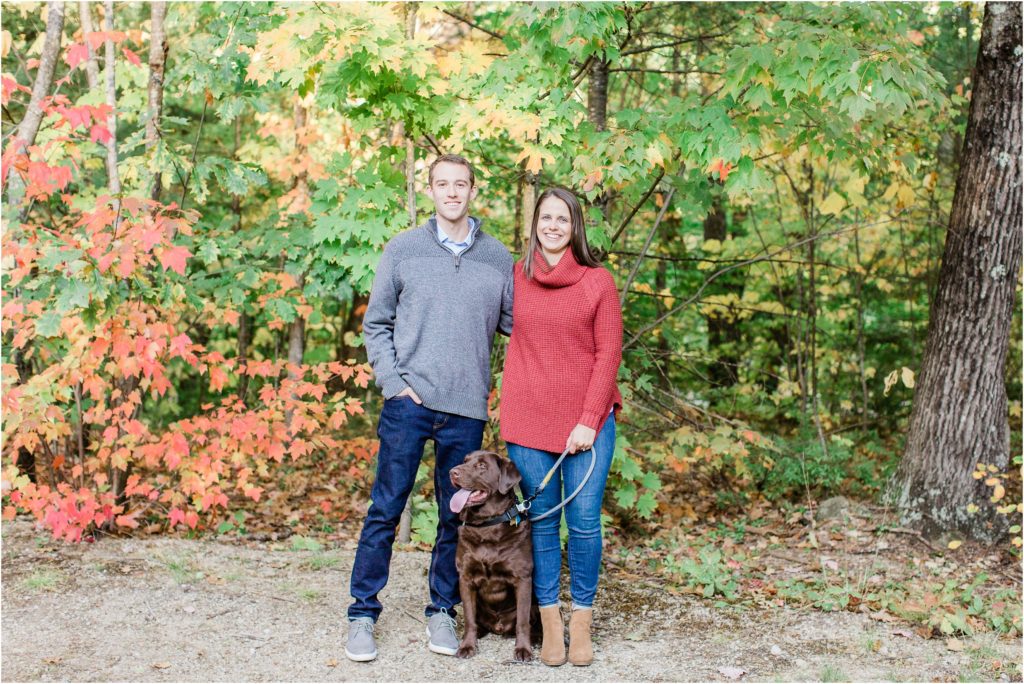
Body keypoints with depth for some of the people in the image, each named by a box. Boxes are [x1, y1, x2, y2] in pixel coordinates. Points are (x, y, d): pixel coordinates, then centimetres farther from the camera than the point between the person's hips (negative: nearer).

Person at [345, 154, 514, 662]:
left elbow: (514, 327, 12)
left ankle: (442, 611, 22)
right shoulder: (403, 249, 4)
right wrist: (392, 381, -5)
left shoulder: (498, 258, 8)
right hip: (408, 402, -1)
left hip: (467, 410, 2)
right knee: (385, 509, 0)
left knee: (457, 517, 8)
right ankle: (363, 613, 10)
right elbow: (376, 324, 6)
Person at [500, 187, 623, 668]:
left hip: (587, 421, -1)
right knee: (541, 521, 5)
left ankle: (581, 623, 12)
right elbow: (514, 345, 14)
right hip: (528, 421, 2)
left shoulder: (598, 282, 0)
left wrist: (589, 421, -8)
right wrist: (508, 411, 6)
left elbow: (608, 354, -2)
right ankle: (550, 622, 14)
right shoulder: (516, 276, 6)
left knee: (584, 521, 0)